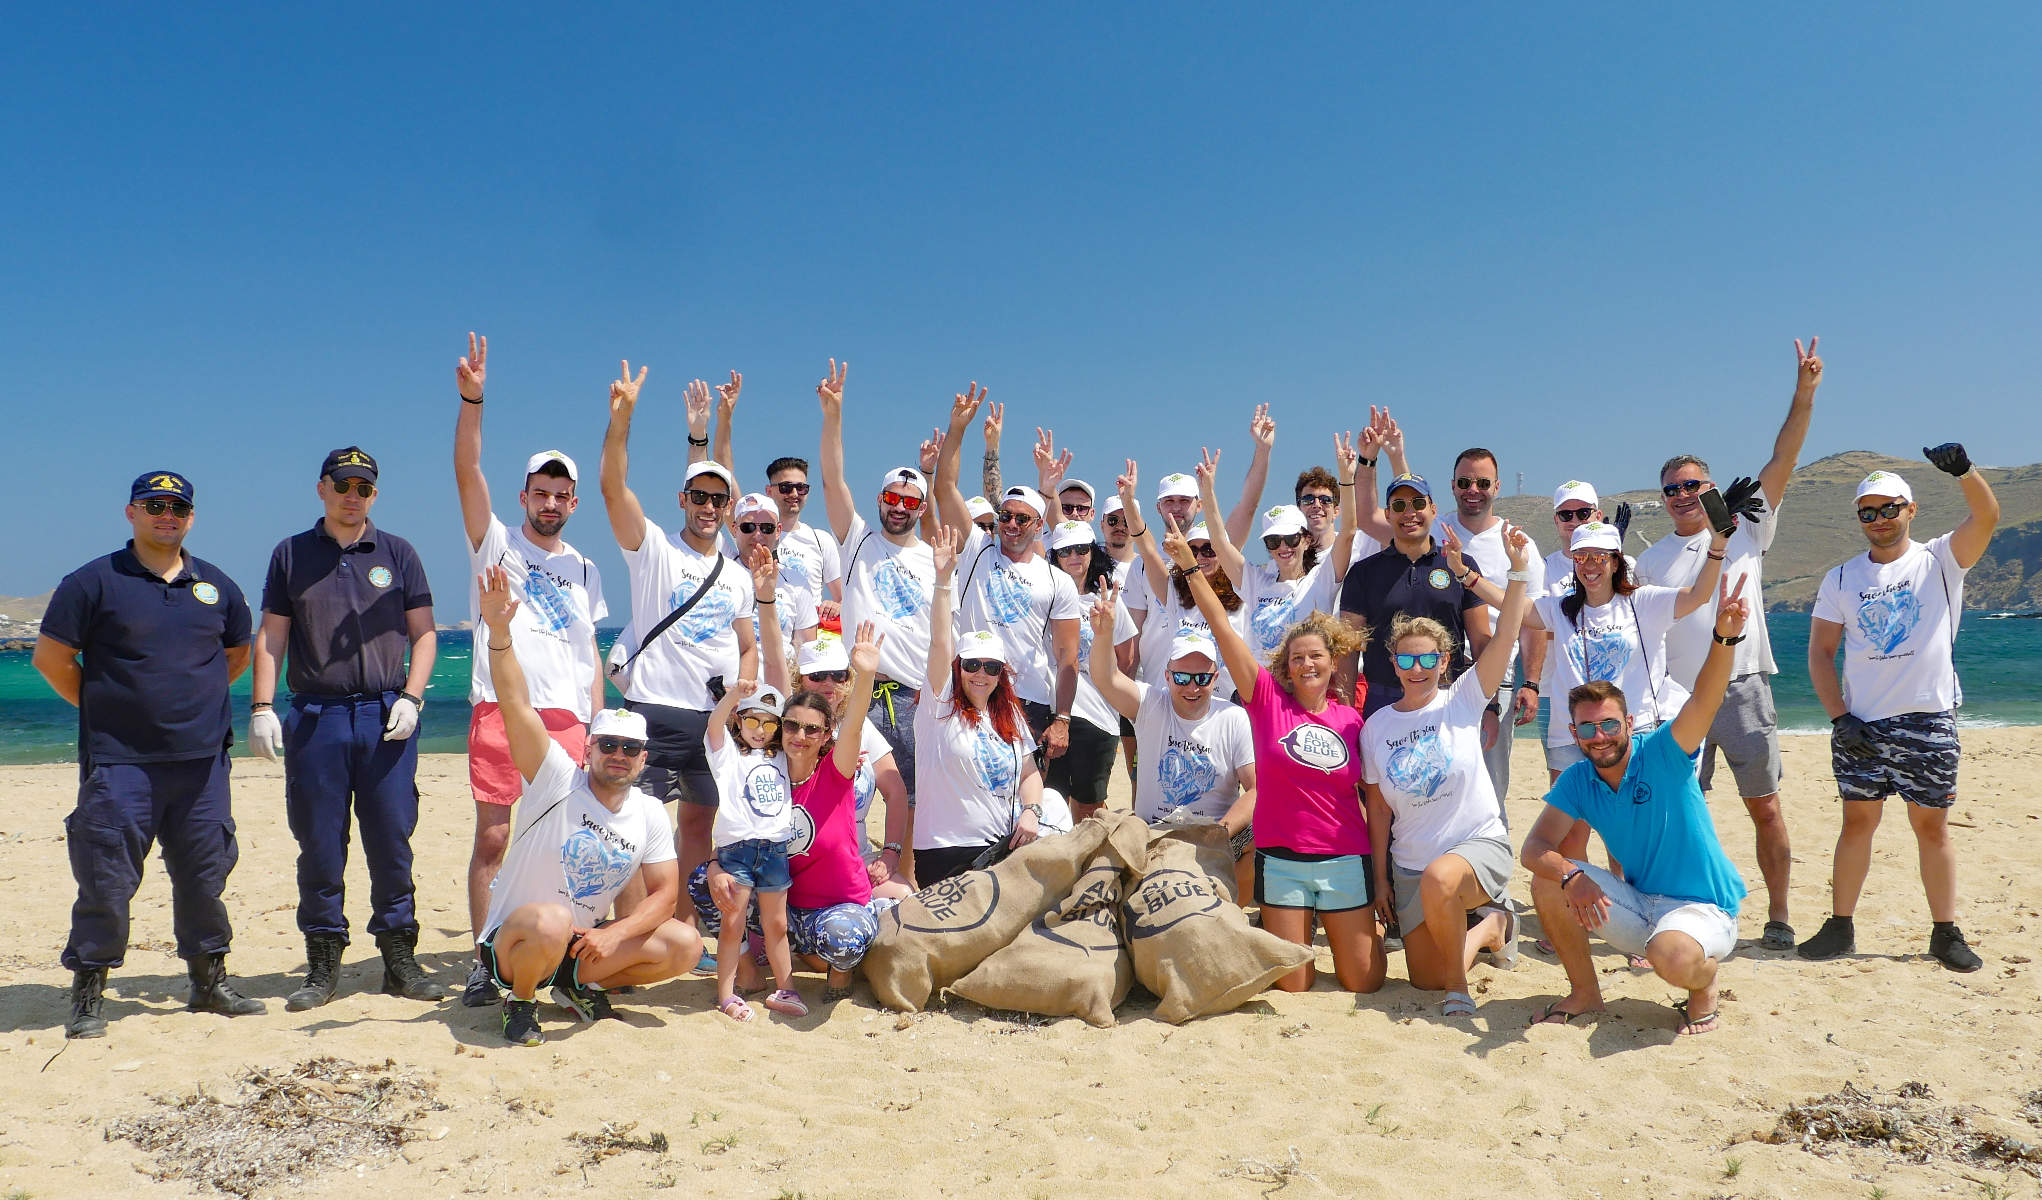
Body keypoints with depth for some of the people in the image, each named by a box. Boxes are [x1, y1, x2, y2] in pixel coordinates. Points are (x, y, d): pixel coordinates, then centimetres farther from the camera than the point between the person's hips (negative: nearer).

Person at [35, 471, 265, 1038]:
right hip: (120, 762, -4)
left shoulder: (217, 586, 11)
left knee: (204, 875, 10)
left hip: (202, 759, 4)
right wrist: (102, 708, 2)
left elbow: (237, 655, 23)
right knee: (106, 881, -2)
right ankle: (88, 994, 12)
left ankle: (210, 981, 22)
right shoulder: (94, 582, -2)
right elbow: (51, 657, 1)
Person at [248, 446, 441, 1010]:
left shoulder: (398, 554, 11)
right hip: (315, 716, 0)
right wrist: (262, 708, -2)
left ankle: (399, 958, 9)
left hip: (386, 715, 0)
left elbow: (423, 631, 9)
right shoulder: (291, 555, 11)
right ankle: (322, 965, 12)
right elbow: (270, 637, 8)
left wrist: (411, 697, -5)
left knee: (392, 839, 1)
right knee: (319, 844, 3)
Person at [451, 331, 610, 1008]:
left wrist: (595, 725, 8)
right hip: (500, 711, -3)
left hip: (566, 718, 3)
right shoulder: (496, 544, 9)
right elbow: (467, 472, -6)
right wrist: (471, 399, -19)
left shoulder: (585, 571, 19)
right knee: (492, 838, -4)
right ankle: (484, 961, 2)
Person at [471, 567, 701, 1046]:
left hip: (584, 945, 5)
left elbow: (664, 892, -3)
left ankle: (580, 983, 10)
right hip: (511, 944, -5)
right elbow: (516, 706, -26)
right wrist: (499, 631, -39)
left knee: (685, 945, -12)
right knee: (552, 921, -40)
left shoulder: (650, 814, -1)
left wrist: (613, 935, -21)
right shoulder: (557, 781, -14)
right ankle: (522, 999, -7)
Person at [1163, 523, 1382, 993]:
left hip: (1346, 861, 1)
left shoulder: (1352, 719, 4)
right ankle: (1297, 928, 35)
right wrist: (1190, 565, -13)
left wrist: (1380, 873, 4)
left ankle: (1367, 923, 36)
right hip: (1282, 861, -1)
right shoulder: (1268, 699, -2)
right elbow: (1223, 629, -8)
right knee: (1292, 985, 4)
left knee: (1364, 982, 4)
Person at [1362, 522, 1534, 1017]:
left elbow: (1504, 638, -17)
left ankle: (1460, 984, -13)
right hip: (1410, 865, 4)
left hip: (1480, 843, -4)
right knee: (1425, 979, 3)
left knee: (1438, 880, -39)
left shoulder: (1462, 701, -4)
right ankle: (1491, 924, 33)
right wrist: (1379, 878, 5)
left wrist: (1518, 571, -28)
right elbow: (1378, 809, 6)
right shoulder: (1376, 727, 2)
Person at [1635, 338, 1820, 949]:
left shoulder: (1746, 527, 6)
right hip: (1680, 696, 2)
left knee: (1764, 807, 2)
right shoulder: (1652, 558, 11)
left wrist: (1804, 392, -14)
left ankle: (1778, 916, 12)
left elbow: (1782, 460, -4)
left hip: (1743, 688, -2)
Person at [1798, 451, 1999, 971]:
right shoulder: (1840, 580, 7)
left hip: (1929, 720, -2)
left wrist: (1963, 470, -36)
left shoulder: (1939, 561, 2)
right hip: (1860, 722, 2)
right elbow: (1820, 652, 6)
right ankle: (1840, 927, 13)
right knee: (1857, 822, 5)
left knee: (1932, 826, 5)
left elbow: (1986, 516, -17)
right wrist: (1839, 717, -5)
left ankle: (1946, 933, 15)